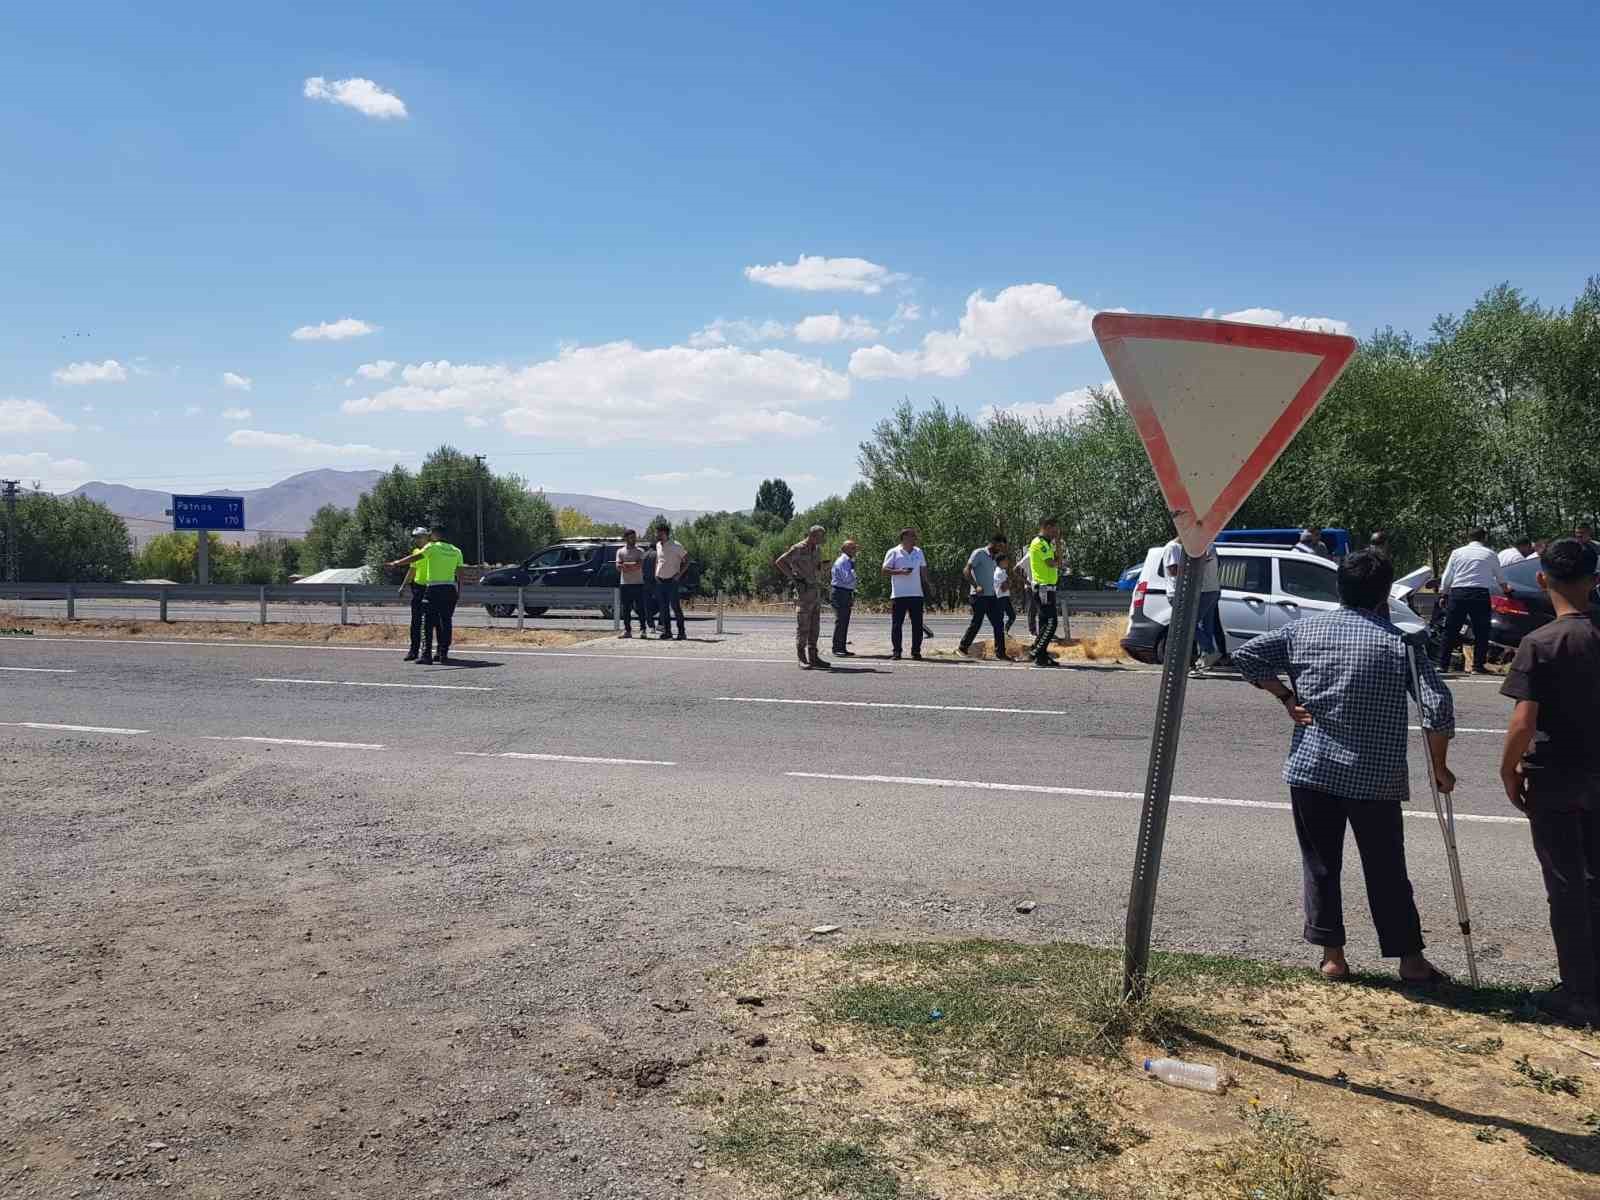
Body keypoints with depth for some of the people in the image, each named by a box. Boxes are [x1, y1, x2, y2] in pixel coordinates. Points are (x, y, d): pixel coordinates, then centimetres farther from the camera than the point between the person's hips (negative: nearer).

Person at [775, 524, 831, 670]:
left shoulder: (818, 549, 13)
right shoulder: (798, 549, -10)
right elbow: (779, 562, -14)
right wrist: (794, 577, -14)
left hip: (816, 592, 8)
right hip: (804, 592, -8)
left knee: (814, 627, 9)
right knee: (803, 627, -5)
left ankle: (813, 657, 14)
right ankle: (802, 659, -2)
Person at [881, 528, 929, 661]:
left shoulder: (919, 552, 14)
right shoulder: (893, 552, -2)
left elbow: (923, 569, 20)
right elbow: (885, 570, -5)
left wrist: (926, 585, 10)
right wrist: (900, 572, -19)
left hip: (916, 594, 4)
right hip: (899, 595, -4)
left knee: (917, 624, 3)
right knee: (897, 624, 0)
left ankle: (916, 651, 10)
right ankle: (896, 651, 6)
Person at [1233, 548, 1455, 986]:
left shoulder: (1303, 629, 2)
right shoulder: (1400, 643, -5)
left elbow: (1246, 655, 3)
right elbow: (1439, 708, -11)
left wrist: (1285, 696, 7)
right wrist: (1439, 768, 0)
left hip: (1310, 769, 2)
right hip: (1375, 777, -1)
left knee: (1321, 864, 11)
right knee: (1386, 869, 11)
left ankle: (1332, 955, 15)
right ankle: (1410, 959, 20)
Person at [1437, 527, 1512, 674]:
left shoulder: (1457, 552, 11)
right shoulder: (1490, 554, 10)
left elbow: (1446, 576, 8)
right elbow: (1500, 578, 23)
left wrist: (1442, 594, 18)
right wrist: (1506, 589, 42)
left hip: (1457, 592, 1)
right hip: (1480, 593, -1)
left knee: (1450, 630, 5)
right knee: (1481, 632, 7)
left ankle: (1442, 664, 5)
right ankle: (1478, 666, 7)